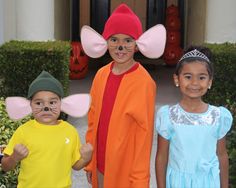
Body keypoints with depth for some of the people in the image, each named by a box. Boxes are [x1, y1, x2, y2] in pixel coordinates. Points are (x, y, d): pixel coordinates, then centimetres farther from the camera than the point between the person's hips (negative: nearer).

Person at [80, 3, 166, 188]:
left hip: (126, 168, -5)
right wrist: (90, 162, 9)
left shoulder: (144, 83, -17)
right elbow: (93, 121, 7)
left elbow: (144, 136, -15)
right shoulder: (101, 75, 0)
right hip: (101, 164, 5)